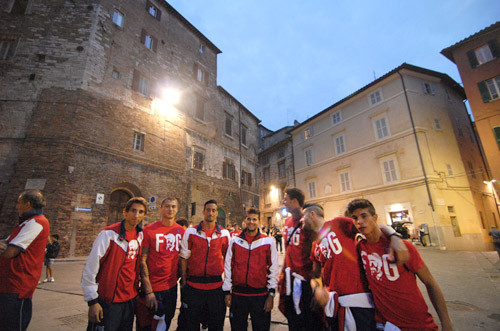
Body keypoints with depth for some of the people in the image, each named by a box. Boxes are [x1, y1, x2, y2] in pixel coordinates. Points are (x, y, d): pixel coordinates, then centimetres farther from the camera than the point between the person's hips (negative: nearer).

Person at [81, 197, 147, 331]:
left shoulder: (140, 235, 1)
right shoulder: (109, 234, -17)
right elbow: (89, 270, -13)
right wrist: (92, 301, -12)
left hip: (130, 299, 6)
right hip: (109, 301, -6)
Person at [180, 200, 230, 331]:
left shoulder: (225, 234, -1)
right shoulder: (190, 232, -3)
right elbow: (184, 258, 0)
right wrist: (183, 281, -1)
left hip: (216, 285, 1)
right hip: (193, 284, 0)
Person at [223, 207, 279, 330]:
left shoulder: (268, 241, -3)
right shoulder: (235, 241, 1)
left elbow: (274, 268, -2)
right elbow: (228, 266, 5)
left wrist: (271, 294, -5)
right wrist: (227, 292, 3)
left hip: (260, 295, -1)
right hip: (238, 294, 2)